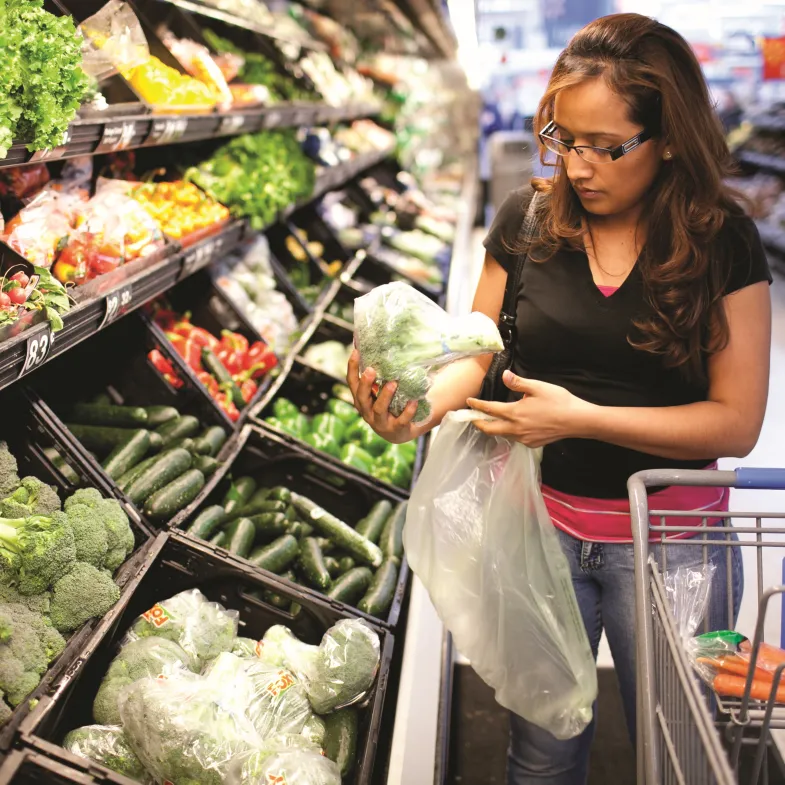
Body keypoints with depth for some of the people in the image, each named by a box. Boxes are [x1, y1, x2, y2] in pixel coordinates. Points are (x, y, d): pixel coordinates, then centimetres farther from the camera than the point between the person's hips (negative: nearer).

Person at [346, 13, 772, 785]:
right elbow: (476, 352, 1)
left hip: (669, 538, -1)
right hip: (540, 520, 2)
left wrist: (582, 417, -23)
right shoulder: (529, 217, -5)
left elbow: (737, 422, -13)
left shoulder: (721, 240, -11)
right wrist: (422, 403, -21)